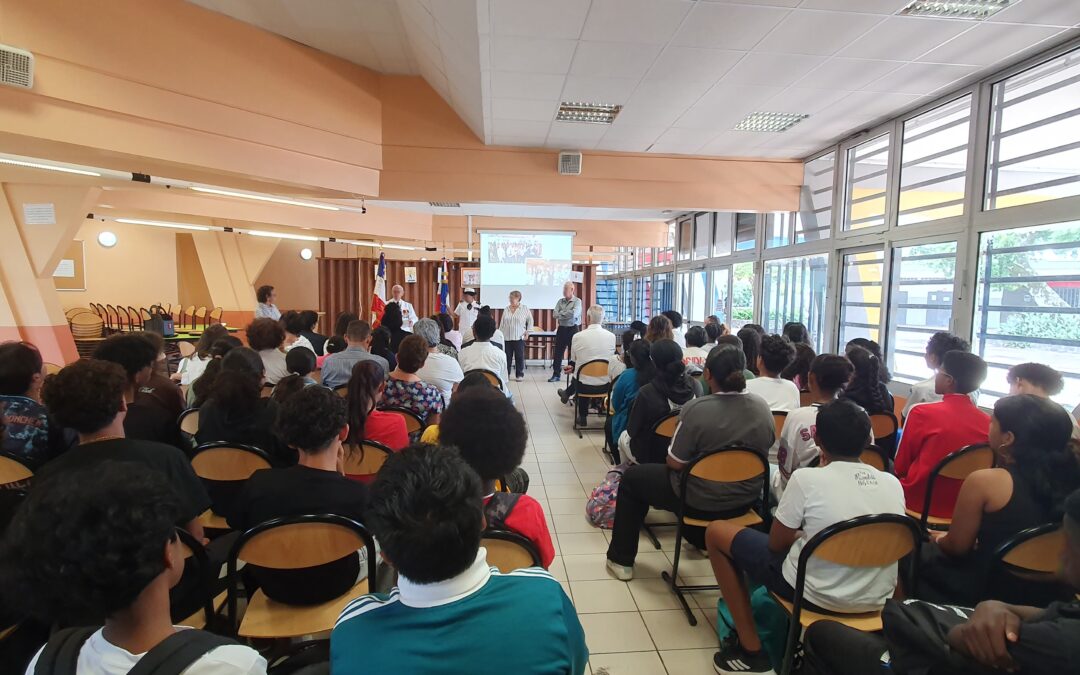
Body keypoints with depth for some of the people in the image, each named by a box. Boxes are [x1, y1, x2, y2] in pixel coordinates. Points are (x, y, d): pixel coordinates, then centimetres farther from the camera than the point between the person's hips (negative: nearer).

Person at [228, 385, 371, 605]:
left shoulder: (259, 482, -26)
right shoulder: (359, 495, -32)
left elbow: (235, 524, -3)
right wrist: (338, 471, -13)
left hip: (272, 586, 3)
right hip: (334, 588, -3)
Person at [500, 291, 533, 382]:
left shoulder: (525, 309, 0)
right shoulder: (506, 309, 8)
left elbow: (530, 321, 9)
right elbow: (502, 324, 11)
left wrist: (527, 332, 2)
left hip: (519, 337, -2)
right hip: (506, 337, 2)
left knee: (519, 357, 2)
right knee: (507, 357, 5)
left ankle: (520, 375, 11)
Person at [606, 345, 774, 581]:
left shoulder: (696, 409, -26)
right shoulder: (763, 408, -9)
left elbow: (674, 463, -18)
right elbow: (765, 447, 8)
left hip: (700, 502, -6)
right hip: (746, 500, 6)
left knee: (631, 478, 15)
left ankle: (621, 560, 23)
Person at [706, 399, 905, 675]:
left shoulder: (807, 478, -18)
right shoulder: (893, 483, -3)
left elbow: (776, 544, -7)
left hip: (817, 594, -6)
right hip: (876, 600, 6)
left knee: (716, 532, 9)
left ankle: (751, 652, 12)